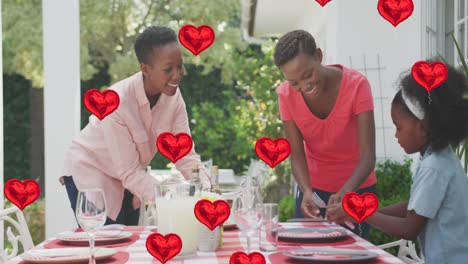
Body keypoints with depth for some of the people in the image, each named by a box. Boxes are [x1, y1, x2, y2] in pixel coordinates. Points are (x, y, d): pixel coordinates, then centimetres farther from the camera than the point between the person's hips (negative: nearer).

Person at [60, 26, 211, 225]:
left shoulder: (173, 96, -15)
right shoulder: (116, 102, -33)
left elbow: (185, 154, -12)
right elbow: (130, 172, -29)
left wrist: (207, 192, -29)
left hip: (126, 178, 6)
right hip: (90, 173, -6)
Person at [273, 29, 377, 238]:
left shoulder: (356, 85, -23)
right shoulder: (286, 95, -14)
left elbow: (368, 156, -27)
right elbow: (297, 154, -13)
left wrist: (344, 193, -43)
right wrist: (307, 191, -32)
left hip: (356, 186, -2)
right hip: (313, 185, 2)